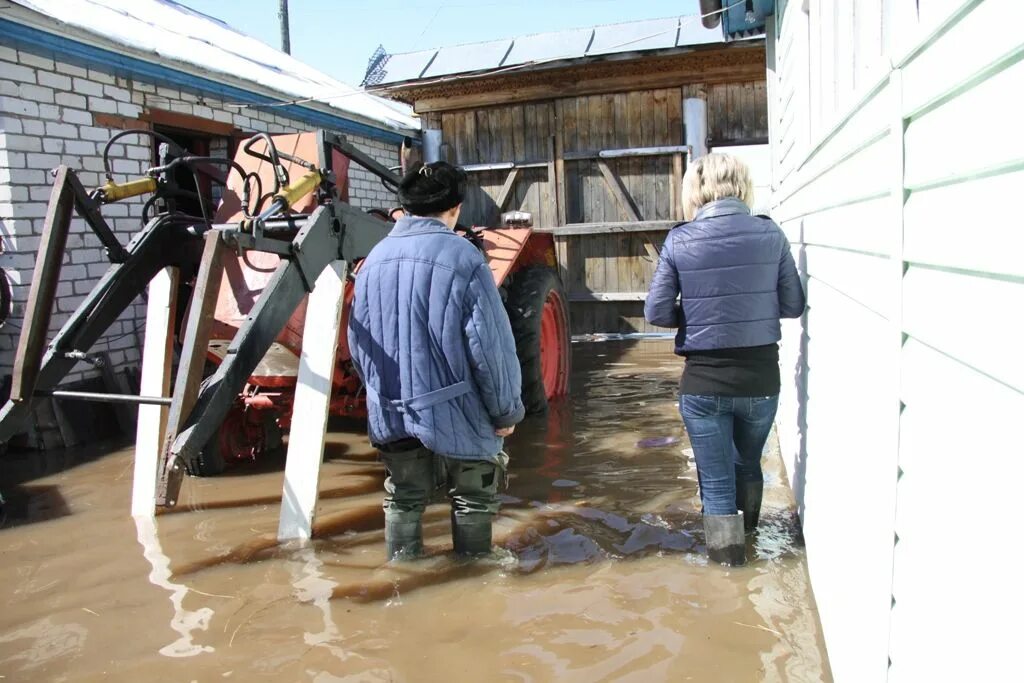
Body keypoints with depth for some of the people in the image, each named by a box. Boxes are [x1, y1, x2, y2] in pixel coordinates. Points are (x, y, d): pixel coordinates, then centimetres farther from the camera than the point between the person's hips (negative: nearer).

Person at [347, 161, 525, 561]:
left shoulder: (375, 259, 2)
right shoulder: (463, 257, -15)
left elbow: (357, 341, 9)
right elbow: (490, 346, -16)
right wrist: (506, 411, -5)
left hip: (391, 412, 5)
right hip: (454, 412, -5)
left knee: (403, 501, 19)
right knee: (472, 502, 15)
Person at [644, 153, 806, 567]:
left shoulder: (679, 240, -9)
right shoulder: (770, 235, -4)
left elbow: (657, 312, -8)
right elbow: (793, 306, 1)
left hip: (703, 382, -3)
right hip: (760, 378, 3)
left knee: (716, 476, 14)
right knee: (748, 462, 28)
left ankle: (727, 548, 28)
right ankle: (747, 529, 51)